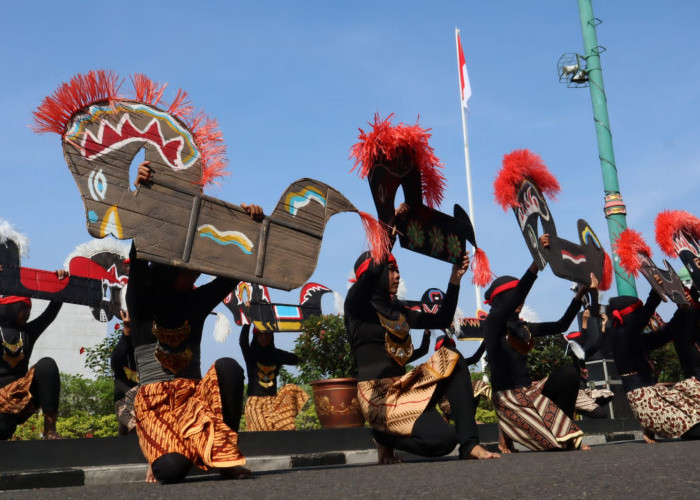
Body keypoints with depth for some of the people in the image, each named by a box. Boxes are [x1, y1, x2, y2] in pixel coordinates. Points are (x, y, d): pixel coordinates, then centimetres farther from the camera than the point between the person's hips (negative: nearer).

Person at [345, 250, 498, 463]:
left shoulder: (396, 311, 19)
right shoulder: (357, 304, -3)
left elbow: (442, 320, 20)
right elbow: (373, 269, -23)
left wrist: (455, 279, 14)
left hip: (403, 387, 8)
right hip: (377, 394, -8)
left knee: (452, 359, -10)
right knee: (444, 439, -23)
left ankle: (469, 444, -14)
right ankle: (384, 436, 6)